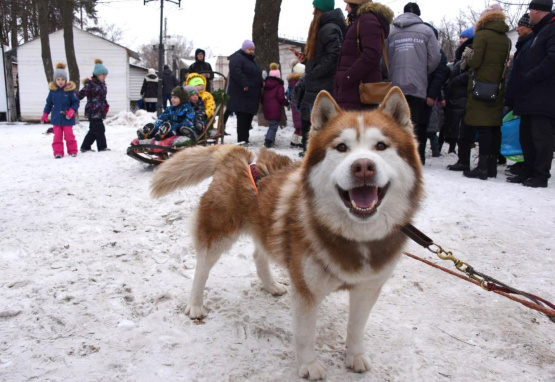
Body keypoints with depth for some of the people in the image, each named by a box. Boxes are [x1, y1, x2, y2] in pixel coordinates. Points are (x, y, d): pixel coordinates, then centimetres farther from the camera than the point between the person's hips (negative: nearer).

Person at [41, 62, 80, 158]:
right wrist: (45, 114, 13)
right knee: (57, 136, 4)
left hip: (67, 119, -2)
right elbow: (49, 103, 12)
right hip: (56, 118, 2)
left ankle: (72, 151, 18)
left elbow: (76, 102, -4)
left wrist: (72, 111, -19)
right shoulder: (52, 90, 1)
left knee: (69, 135, 5)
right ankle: (58, 152, 11)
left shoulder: (69, 90, -8)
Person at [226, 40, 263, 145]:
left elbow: (257, 74, 32)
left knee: (248, 117, 10)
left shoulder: (252, 60, 25)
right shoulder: (237, 58, -7)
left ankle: (245, 139, 17)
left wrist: (260, 85, 16)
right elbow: (235, 72, -23)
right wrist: (244, 84, -27)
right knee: (243, 118, -10)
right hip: (241, 95, -9)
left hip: (252, 96, 9)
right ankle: (242, 140, -8)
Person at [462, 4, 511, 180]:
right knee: (495, 127, 9)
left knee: (483, 127, -7)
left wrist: (468, 56, 6)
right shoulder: (506, 39, 12)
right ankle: (492, 166, 15)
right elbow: (506, 64, 14)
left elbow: (474, 62, -13)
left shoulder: (482, 35, -7)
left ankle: (482, 167, -9)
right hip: (498, 87, 6)